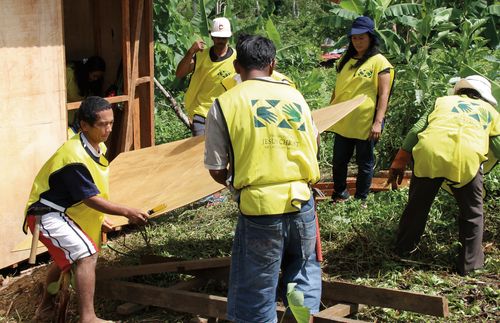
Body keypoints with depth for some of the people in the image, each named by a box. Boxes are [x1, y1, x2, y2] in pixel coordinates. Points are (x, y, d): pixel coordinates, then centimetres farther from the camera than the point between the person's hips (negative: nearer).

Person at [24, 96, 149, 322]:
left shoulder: (94, 147, 1)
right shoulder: (75, 157, -28)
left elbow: (91, 193, 13)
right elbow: (91, 199, -26)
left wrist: (99, 220, 16)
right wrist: (126, 212, -25)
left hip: (62, 213, 11)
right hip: (48, 216, -11)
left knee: (66, 256, 29)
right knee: (86, 254, -25)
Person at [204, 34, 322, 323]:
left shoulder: (224, 104, -3)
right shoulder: (294, 94, 7)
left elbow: (216, 170, -2)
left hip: (259, 207, -3)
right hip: (302, 202, 3)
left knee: (256, 298, 10)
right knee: (304, 269, 24)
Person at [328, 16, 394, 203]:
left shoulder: (379, 62, -6)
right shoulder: (346, 59, 11)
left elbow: (384, 94, -11)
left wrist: (378, 122, -18)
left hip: (365, 122, -5)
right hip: (343, 122, 5)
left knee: (365, 163, 8)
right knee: (339, 161, 13)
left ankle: (360, 200, 21)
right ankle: (339, 195, 32)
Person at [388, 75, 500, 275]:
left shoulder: (443, 101, 31)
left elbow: (414, 132, 21)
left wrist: (399, 163, 22)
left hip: (429, 152, 2)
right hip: (467, 156, -1)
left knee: (418, 204, 22)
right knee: (472, 211, 18)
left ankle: (404, 247, 35)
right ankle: (469, 262, 23)